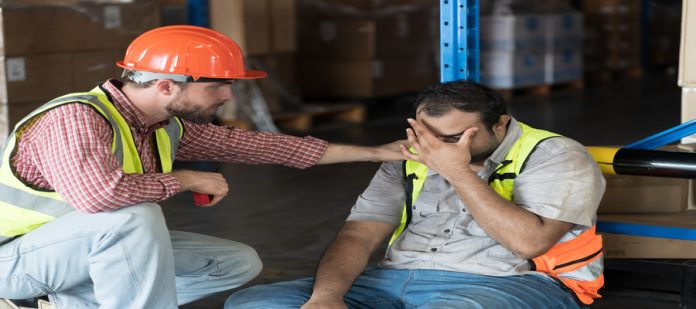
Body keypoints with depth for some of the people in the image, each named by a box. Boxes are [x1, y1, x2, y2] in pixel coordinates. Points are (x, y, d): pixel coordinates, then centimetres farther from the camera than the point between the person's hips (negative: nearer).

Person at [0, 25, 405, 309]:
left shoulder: (168, 125, -1)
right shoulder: (76, 117, -27)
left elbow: (252, 144, 7)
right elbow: (96, 192, -46)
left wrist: (374, 152, 9)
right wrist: (184, 179, -28)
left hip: (99, 248, 9)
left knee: (239, 262, 5)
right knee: (134, 216, -36)